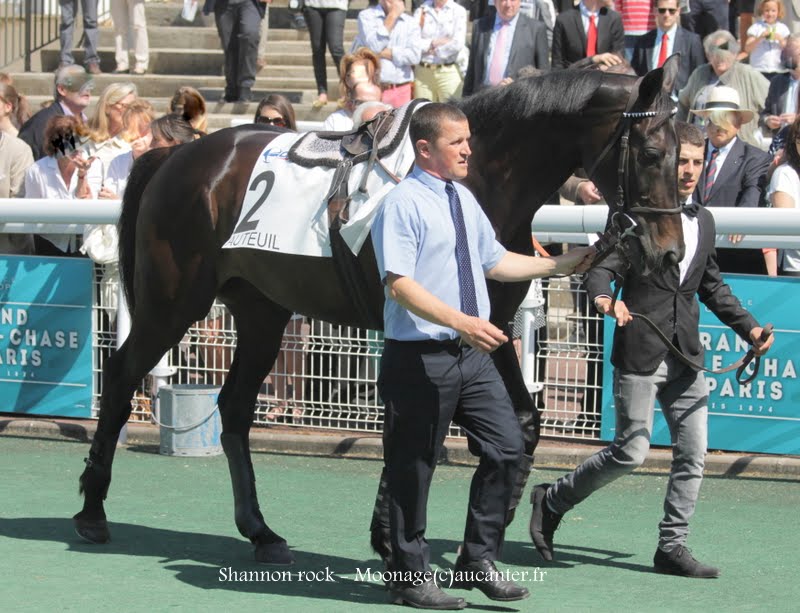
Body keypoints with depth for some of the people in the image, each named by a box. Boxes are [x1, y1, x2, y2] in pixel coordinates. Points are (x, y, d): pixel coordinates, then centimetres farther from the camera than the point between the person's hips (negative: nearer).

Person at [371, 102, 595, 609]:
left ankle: (480, 560, 15)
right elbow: (399, 284, -22)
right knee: (413, 467, 3)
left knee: (506, 447, 3)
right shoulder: (403, 204, -14)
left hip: (473, 353, 8)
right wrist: (461, 322, -31)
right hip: (419, 357, -8)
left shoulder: (464, 200, 12)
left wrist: (562, 264, 16)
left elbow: (495, 262, 22)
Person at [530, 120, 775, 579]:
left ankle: (672, 547, 10)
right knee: (632, 450, -6)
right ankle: (552, 501, 14)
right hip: (641, 351, -6)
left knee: (693, 454, 2)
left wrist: (749, 327, 15)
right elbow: (603, 266, -14)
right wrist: (605, 298, -36)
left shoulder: (704, 220, 14)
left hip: (686, 356, 6)